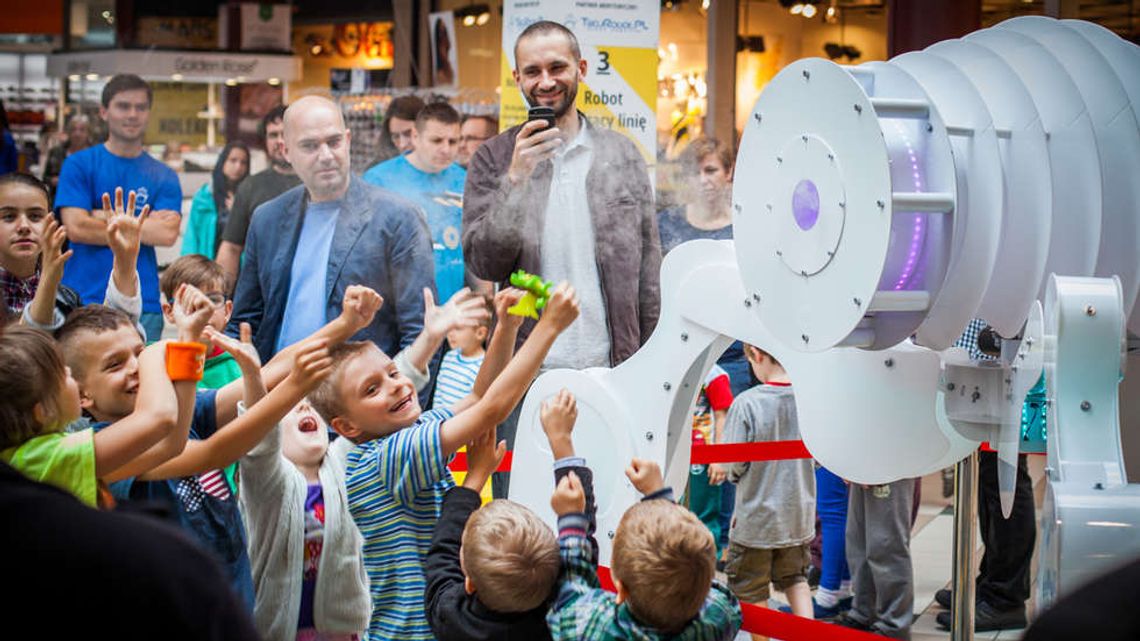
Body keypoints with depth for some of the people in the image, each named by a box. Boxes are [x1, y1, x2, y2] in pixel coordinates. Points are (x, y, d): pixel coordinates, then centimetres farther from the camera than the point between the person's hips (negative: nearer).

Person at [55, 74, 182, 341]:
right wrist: (144, 226, -3)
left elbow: (167, 234, -6)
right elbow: (76, 228, -7)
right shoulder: (78, 165, 5)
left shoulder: (163, 176, 9)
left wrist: (107, 217, -6)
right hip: (82, 299, -1)